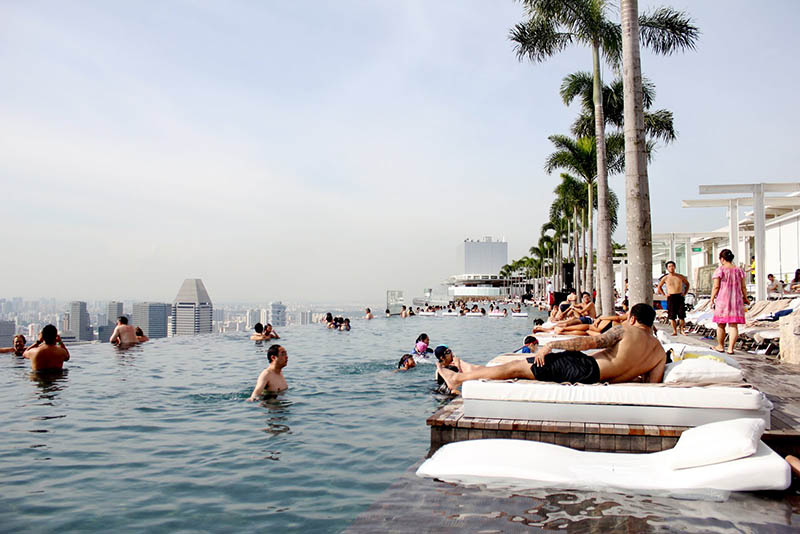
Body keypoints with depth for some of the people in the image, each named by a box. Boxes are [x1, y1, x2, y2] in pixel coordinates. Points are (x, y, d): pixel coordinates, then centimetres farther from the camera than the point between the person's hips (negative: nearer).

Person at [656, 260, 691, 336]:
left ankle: (682, 329, 9)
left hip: (680, 297, 1)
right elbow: (659, 287, 18)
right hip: (671, 297, -1)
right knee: (672, 316, -2)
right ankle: (674, 331, 5)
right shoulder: (665, 278, 5)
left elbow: (687, 284, 22)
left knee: (682, 314, -3)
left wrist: (685, 293, 9)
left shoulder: (680, 276, 8)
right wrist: (664, 295, 5)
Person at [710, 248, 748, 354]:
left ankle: (720, 346, 21)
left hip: (722, 300, -3)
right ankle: (730, 348, -1)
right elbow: (743, 287, 7)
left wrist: (712, 299, -1)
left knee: (721, 325, 10)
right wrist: (745, 298, 21)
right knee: (733, 325, 3)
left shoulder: (719, 270, -6)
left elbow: (716, 287, -9)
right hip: (736, 300, 3)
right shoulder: (739, 270, 6)